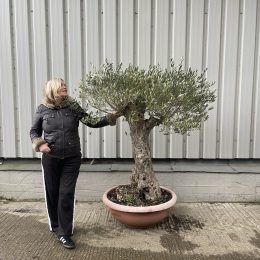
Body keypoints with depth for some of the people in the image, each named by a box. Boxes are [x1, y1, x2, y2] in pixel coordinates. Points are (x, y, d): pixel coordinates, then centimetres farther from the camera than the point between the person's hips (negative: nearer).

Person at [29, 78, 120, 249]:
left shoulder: (73, 106, -2)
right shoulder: (42, 109, -2)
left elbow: (92, 122, -6)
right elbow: (34, 131, 7)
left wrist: (110, 118, -16)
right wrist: (39, 144, -12)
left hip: (72, 159, -1)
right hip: (50, 159, 1)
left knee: (66, 195, 0)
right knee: (52, 193, 13)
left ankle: (64, 232, 15)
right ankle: (55, 226, 38)